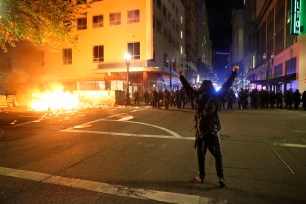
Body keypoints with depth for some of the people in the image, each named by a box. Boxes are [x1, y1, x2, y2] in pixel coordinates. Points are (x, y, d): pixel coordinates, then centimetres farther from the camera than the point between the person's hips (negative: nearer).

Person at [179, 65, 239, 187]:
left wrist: (181, 76, 20)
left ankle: (201, 176, 20)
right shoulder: (216, 97, -4)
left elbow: (188, 88, 8)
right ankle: (221, 177, 4)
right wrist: (234, 72, 11)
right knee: (217, 154, 8)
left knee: (201, 154, 11)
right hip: (213, 130, 0)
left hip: (200, 130, 1)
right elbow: (226, 86, 2)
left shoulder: (197, 97, -3)